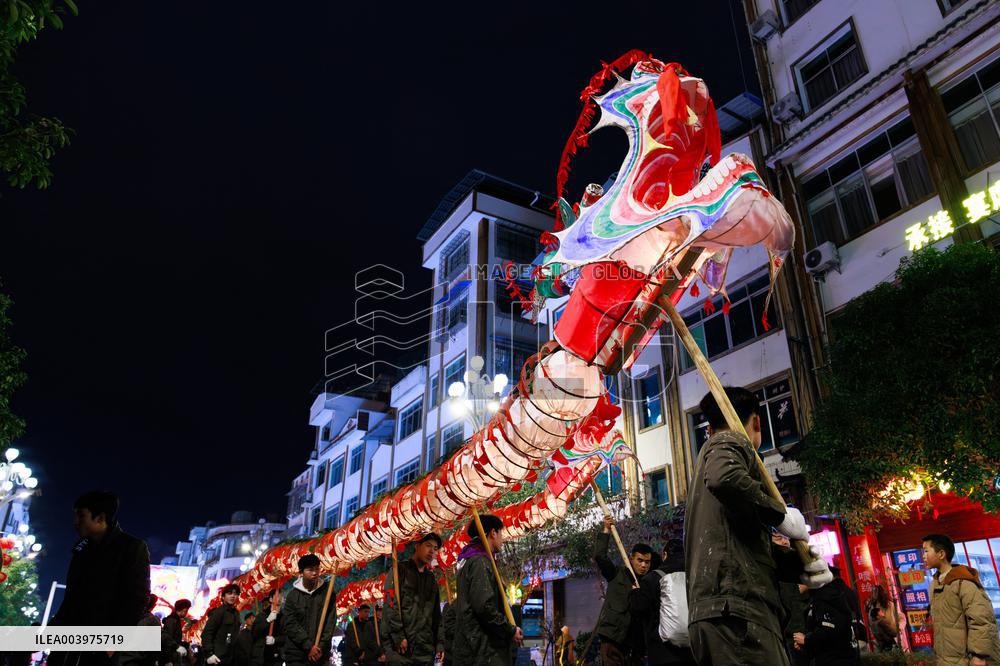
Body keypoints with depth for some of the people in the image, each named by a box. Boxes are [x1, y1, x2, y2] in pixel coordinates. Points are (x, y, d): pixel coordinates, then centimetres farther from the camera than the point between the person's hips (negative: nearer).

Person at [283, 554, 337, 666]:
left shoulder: (327, 592, 3)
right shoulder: (293, 595, 2)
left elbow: (331, 620, -1)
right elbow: (290, 624, -5)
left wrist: (322, 646, -11)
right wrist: (309, 646, -13)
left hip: (320, 653, 1)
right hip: (296, 654, 0)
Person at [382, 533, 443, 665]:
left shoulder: (432, 578, 20)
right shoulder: (400, 570, 1)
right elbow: (391, 604, -10)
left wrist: (439, 643, 10)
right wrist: (398, 636, -18)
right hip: (400, 645, -5)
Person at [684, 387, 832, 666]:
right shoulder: (731, 442, 3)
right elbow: (724, 477, -25)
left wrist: (803, 564, 11)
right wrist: (781, 515, -9)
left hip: (719, 610, 10)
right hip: (736, 610, -10)